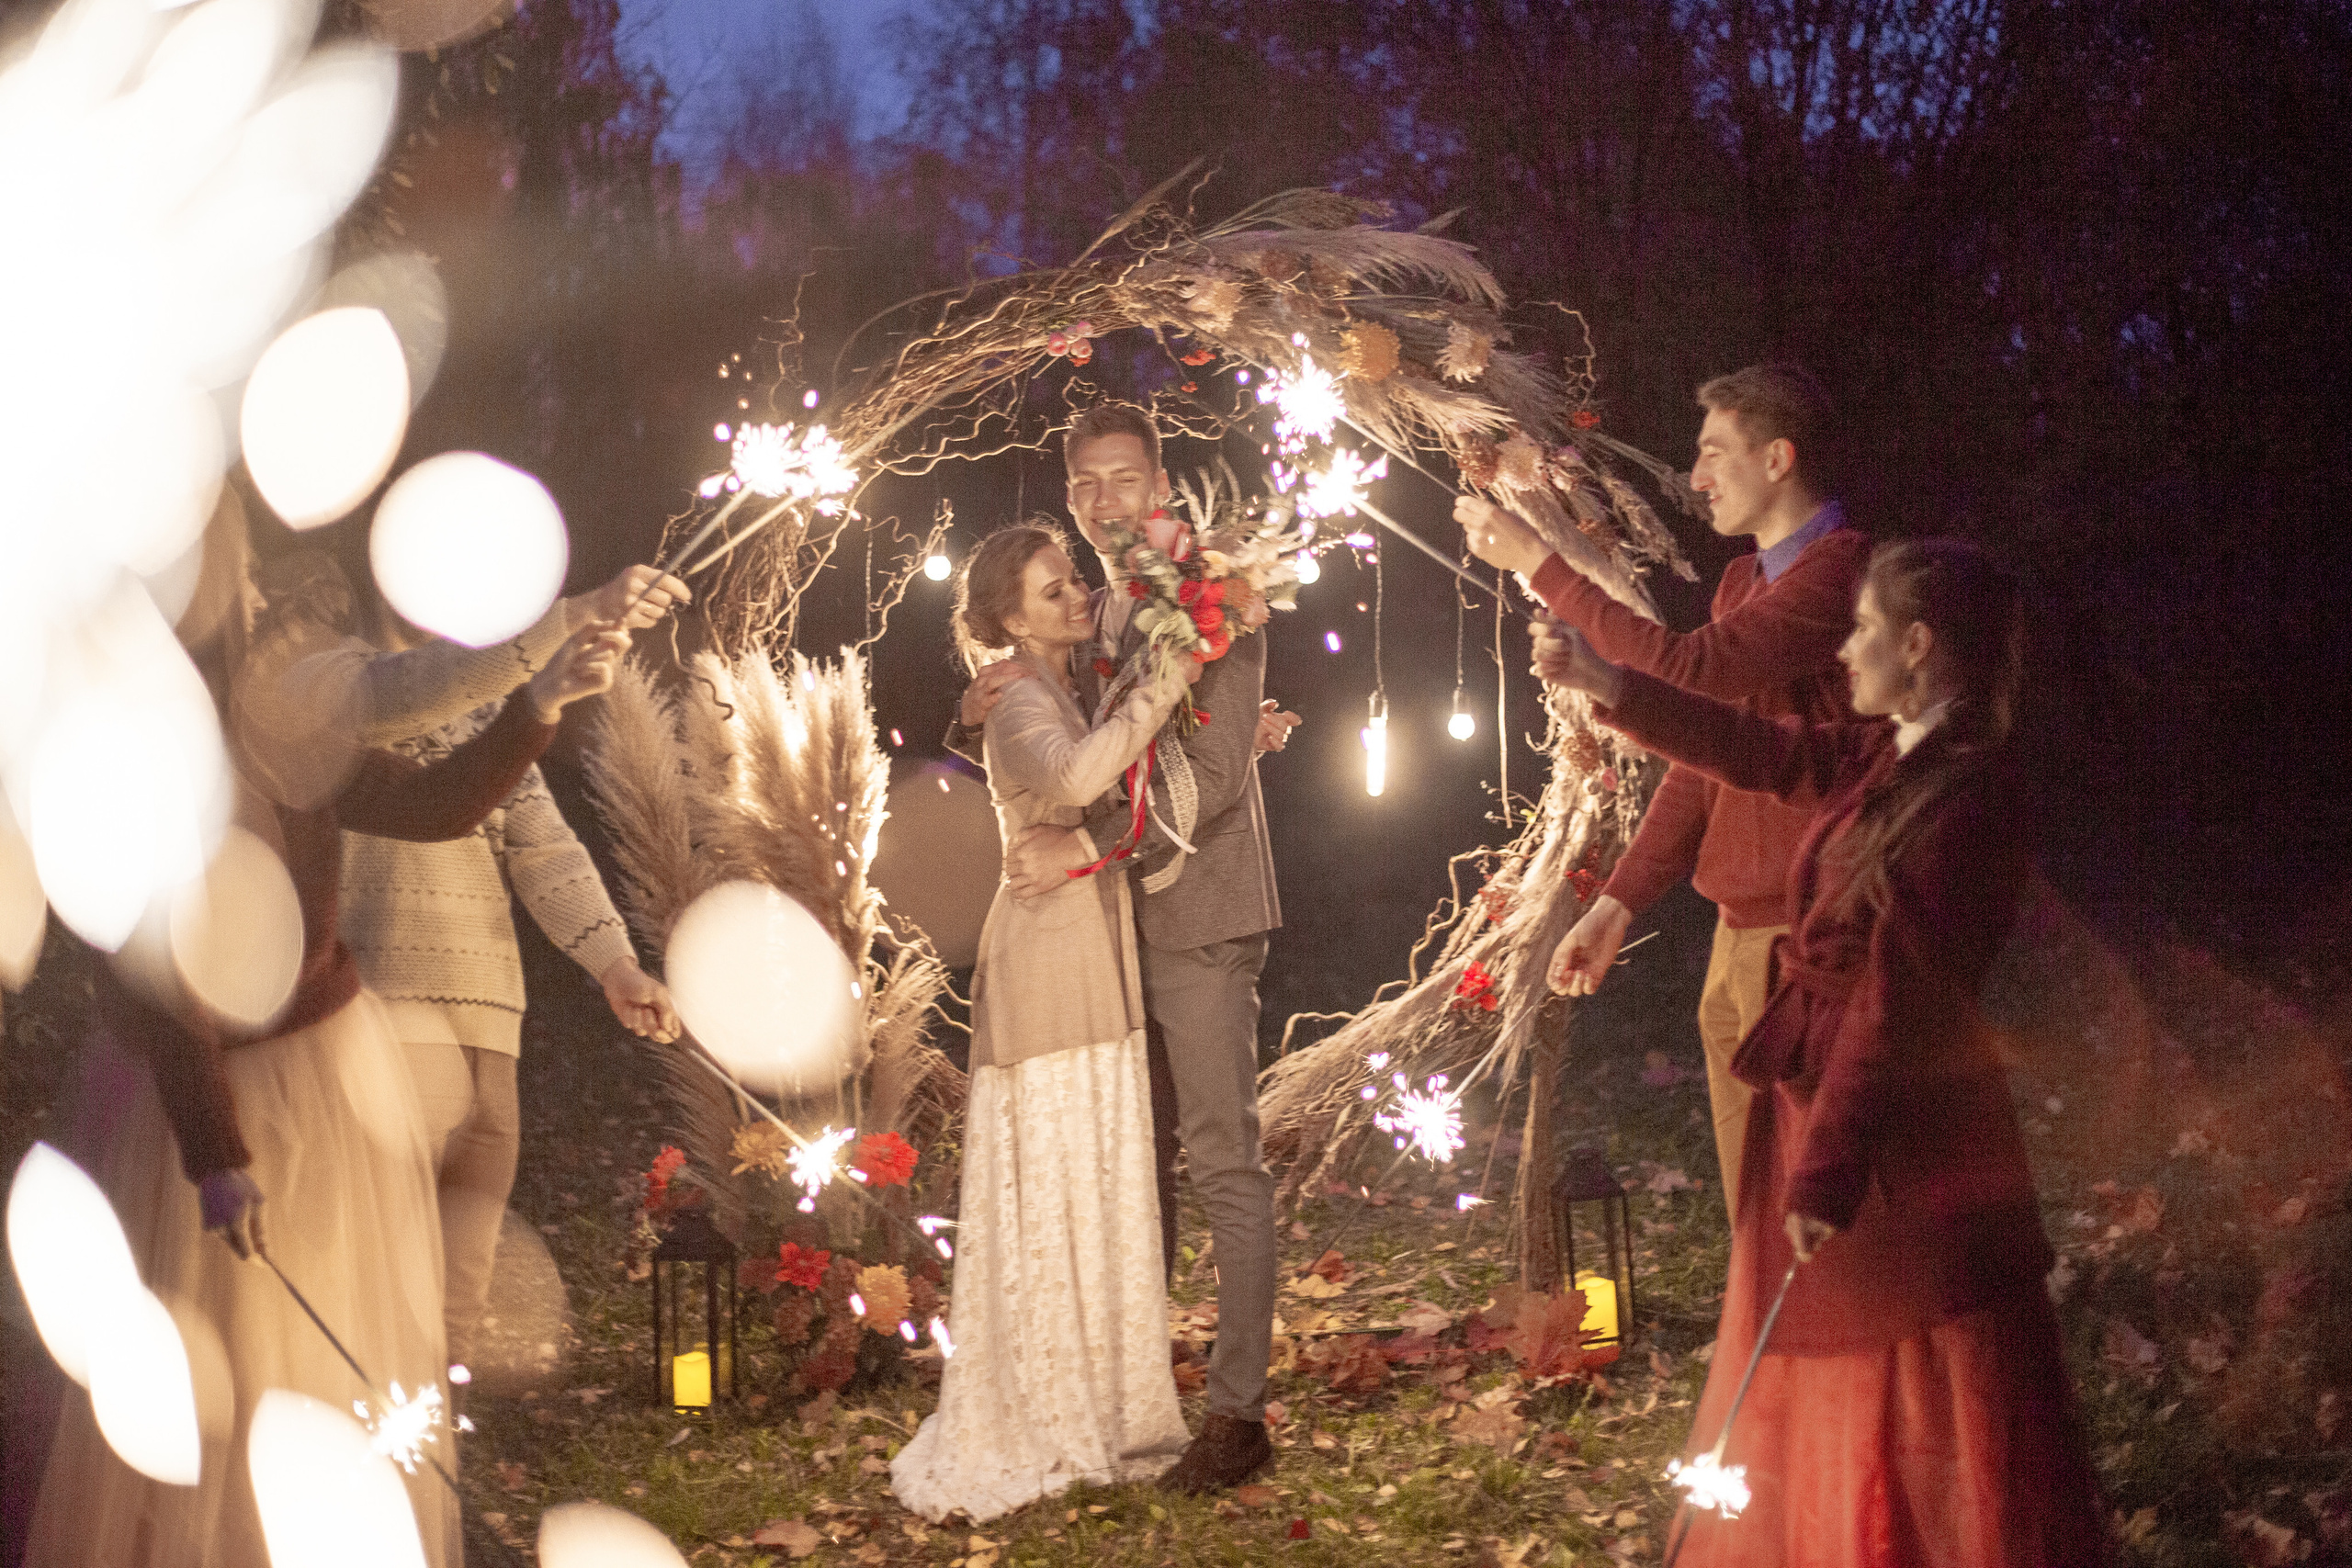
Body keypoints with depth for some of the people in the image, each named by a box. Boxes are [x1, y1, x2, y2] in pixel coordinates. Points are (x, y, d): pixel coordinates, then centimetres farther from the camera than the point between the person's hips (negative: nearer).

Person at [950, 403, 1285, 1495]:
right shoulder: (1089, 618, 16)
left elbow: (1214, 772, -16)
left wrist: (1086, 846, -22)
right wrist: (981, 714, 0)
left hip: (1196, 921, -8)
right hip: (1113, 923, 8)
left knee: (1225, 1166, -7)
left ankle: (1238, 1412, -5)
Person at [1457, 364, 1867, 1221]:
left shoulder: (1841, 569, -12)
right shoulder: (1741, 582, 19)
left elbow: (1686, 670, -21)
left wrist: (1540, 564, -14)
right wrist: (1618, 902, 13)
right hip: (1738, 935, 9)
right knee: (1754, 1210, 12)